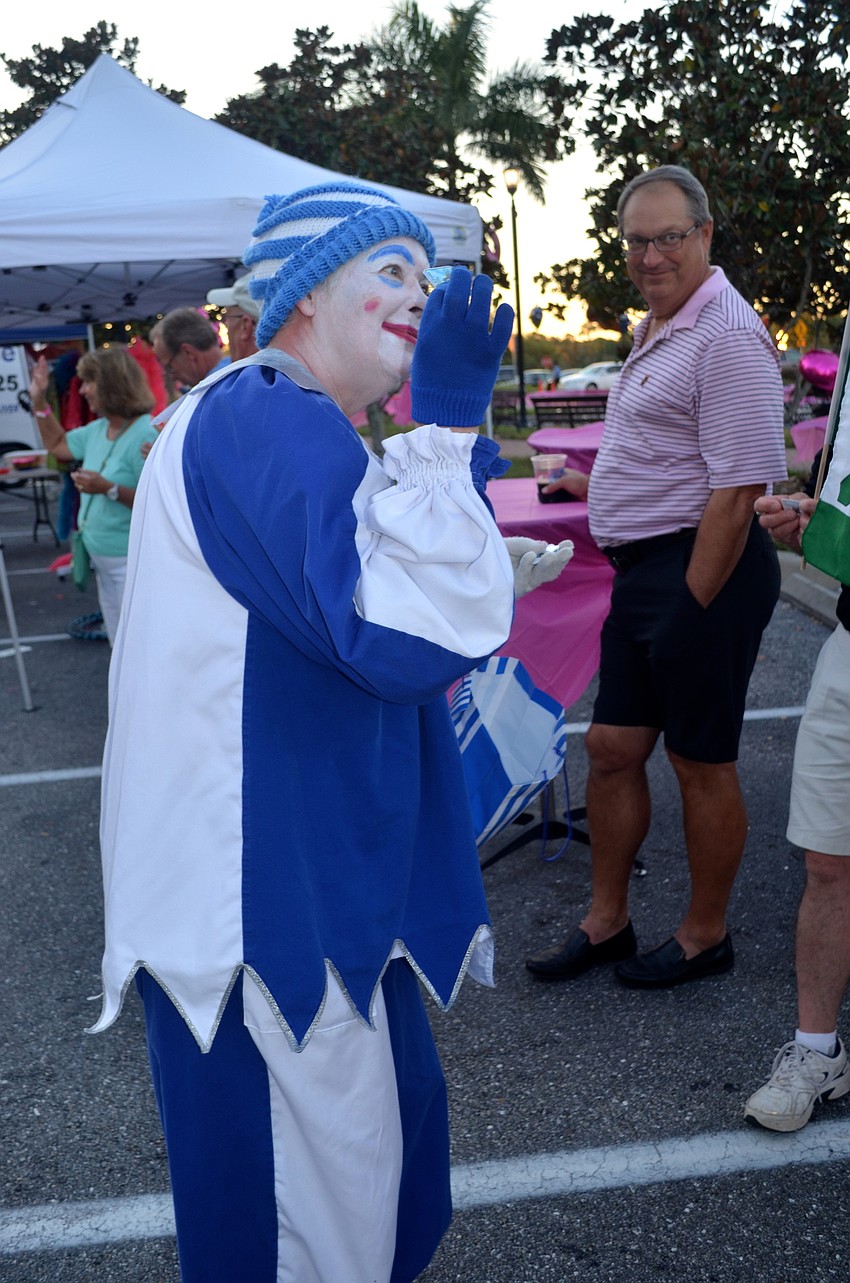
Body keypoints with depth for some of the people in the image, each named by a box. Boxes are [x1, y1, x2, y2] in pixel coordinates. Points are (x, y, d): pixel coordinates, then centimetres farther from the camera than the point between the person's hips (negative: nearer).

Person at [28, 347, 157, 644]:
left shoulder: (145, 436, -20)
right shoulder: (98, 429, 9)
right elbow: (58, 445, 27)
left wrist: (110, 489, -29)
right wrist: (39, 402, 19)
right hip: (104, 559, 10)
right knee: (120, 646, 20)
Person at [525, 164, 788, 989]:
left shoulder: (726, 335, -16)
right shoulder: (656, 329, 16)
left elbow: (736, 489, -22)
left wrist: (692, 607, -21)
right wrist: (605, 485, 34)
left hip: (703, 569, -10)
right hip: (644, 569, 10)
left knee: (700, 764, 5)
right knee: (611, 749, 13)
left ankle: (704, 937, 24)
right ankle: (605, 923, 28)